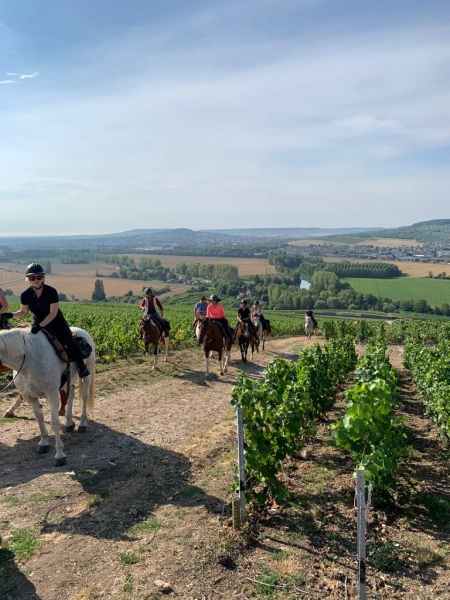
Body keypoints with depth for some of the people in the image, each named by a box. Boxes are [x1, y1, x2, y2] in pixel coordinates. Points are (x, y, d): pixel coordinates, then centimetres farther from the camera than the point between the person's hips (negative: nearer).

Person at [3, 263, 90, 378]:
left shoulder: (51, 291, -22)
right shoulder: (25, 295, -11)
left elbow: (53, 313, -23)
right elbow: (24, 312, 1)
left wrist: (40, 326, -33)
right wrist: (11, 315, -18)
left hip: (55, 321, -4)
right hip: (38, 322, 4)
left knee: (70, 342, -19)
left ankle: (81, 365, -4)